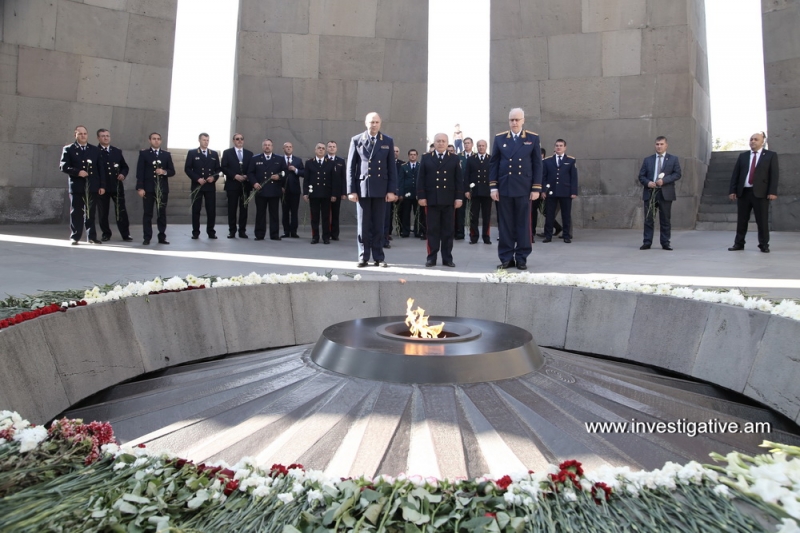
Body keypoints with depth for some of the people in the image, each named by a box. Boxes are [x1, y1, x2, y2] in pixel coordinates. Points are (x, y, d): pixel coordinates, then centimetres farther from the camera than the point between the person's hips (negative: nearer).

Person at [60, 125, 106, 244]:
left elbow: (101, 169, 8)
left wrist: (102, 185, 0)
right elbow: (63, 166, -3)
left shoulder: (95, 150, 13)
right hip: (77, 186, -2)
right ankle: (75, 237, 8)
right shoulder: (68, 149, 5)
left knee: (90, 213, 7)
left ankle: (92, 237, 12)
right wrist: (77, 172, -18)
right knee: (76, 213, 2)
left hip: (93, 186, 2)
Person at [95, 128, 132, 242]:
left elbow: (125, 166, 16)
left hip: (117, 186, 2)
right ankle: (106, 234, 16)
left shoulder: (117, 151, 13)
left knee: (121, 211, 0)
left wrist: (123, 174, -5)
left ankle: (125, 234, 4)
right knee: (103, 212, 5)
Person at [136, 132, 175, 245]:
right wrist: (140, 188, -11)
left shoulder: (166, 154, 11)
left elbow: (172, 171, 9)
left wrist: (164, 172, -13)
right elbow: (140, 171, -2)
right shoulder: (144, 153, 4)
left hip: (162, 188, 2)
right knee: (147, 213, 0)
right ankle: (147, 238, 3)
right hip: (148, 188, -2)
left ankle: (162, 237, 9)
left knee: (162, 213, 4)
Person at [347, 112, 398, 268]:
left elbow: (392, 168, 4)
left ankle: (379, 257, 11)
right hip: (362, 188, 0)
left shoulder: (388, 141, 7)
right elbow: (351, 167, 2)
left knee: (378, 225, 5)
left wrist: (392, 190, -3)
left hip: (380, 189, 1)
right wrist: (351, 190, -4)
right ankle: (363, 257, 10)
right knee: (363, 225, 4)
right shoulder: (356, 140, 4)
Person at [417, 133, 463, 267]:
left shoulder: (454, 159, 10)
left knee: (448, 230, 3)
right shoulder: (426, 158, 9)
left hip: (449, 200, 1)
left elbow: (459, 180, 5)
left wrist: (459, 197, -3)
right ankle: (431, 257, 7)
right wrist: (421, 196, -5)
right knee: (433, 230, 1)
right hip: (431, 200, -1)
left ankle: (447, 258, 10)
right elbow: (421, 179, 4)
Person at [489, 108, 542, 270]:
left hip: (524, 188, -1)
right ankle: (506, 258, 9)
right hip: (504, 188, 1)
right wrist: (493, 187, -2)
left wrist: (536, 188, -4)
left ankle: (521, 258, 11)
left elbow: (537, 164, 3)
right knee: (505, 224, 3)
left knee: (523, 224, 3)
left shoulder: (533, 138, 5)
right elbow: (493, 163, 6)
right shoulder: (499, 138, 7)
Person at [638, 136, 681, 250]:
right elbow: (641, 175, 10)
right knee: (648, 219, 0)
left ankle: (665, 243, 9)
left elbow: (677, 174, 0)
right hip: (650, 193, 1)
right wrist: (647, 182, -11)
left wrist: (664, 180, -15)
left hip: (666, 193, -1)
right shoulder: (647, 160, 14)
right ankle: (647, 242, 3)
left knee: (665, 220, 3)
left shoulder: (673, 159, 10)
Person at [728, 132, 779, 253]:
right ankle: (739, 244, 13)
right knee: (741, 220, 6)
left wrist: (772, 192, -11)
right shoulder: (743, 156, 13)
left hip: (760, 193, -3)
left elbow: (774, 175, -2)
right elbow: (735, 174, 10)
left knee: (762, 220, 1)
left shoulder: (771, 155, 5)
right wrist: (733, 190, 1)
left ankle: (764, 245, 9)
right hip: (743, 192, 3)